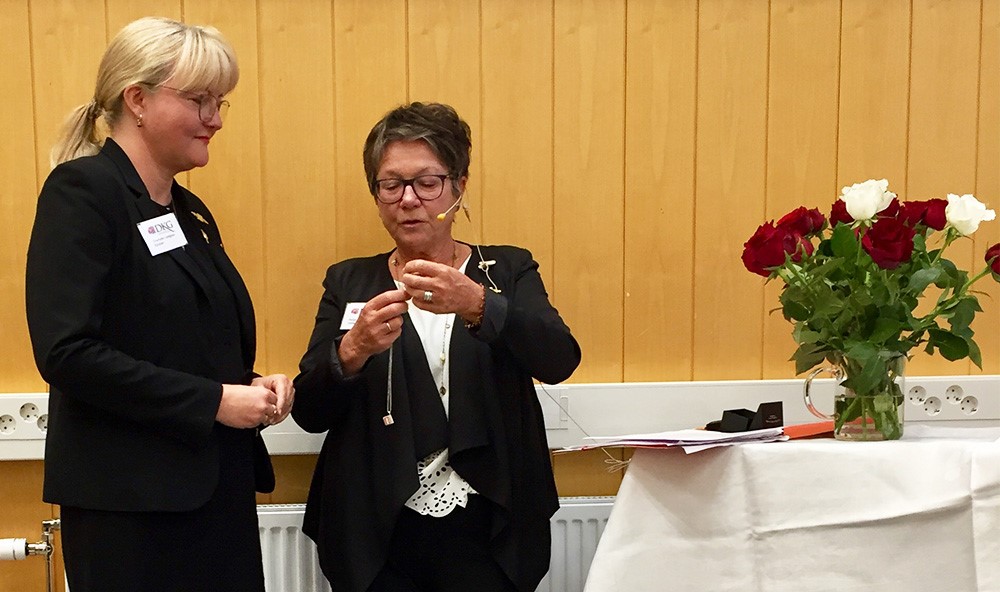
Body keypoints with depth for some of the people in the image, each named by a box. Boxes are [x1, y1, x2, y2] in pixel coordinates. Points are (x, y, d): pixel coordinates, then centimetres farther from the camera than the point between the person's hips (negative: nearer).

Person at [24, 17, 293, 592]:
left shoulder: (192, 212, 13)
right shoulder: (82, 191, -10)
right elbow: (66, 352, -20)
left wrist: (252, 386, 1)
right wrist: (213, 400, -18)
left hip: (218, 490, 8)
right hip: (130, 501, -7)